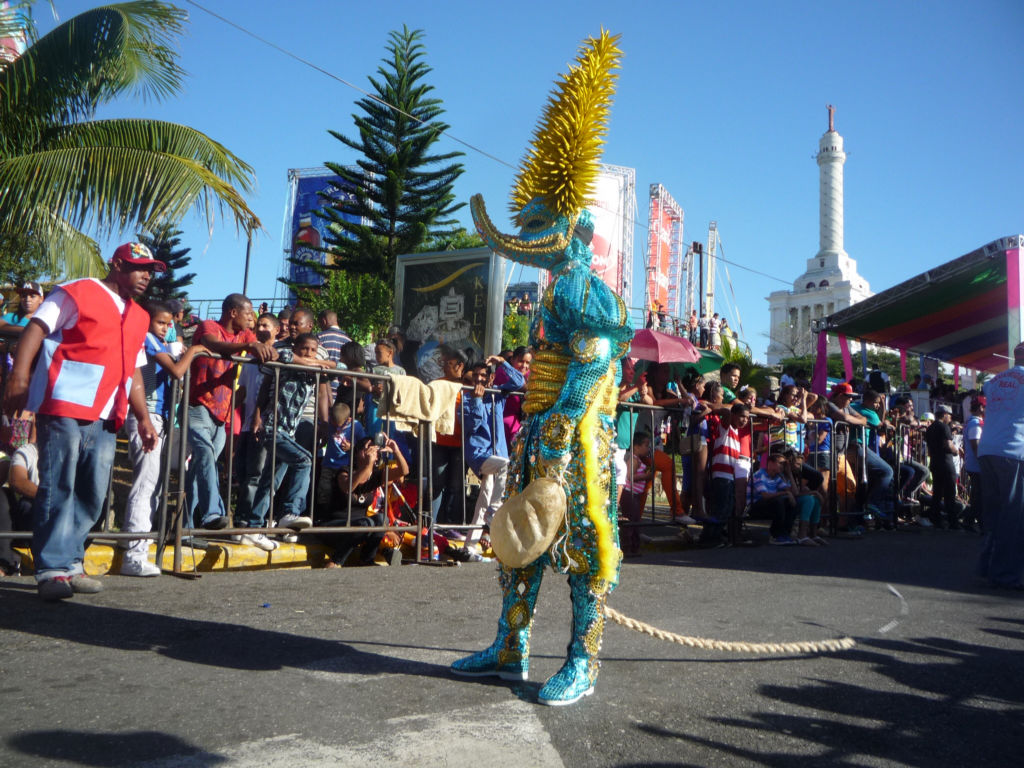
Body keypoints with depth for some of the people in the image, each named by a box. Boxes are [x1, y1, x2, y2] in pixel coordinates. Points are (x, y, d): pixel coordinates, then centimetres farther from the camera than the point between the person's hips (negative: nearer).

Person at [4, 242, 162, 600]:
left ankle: (69, 564, 18)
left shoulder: (137, 318, 22)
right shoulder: (76, 293, 3)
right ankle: (52, 570, -1)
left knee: (93, 494, 7)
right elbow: (34, 331, -5)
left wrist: (143, 418, 18)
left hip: (105, 419, 7)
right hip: (64, 408, -7)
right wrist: (19, 378, -17)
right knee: (58, 489, -6)